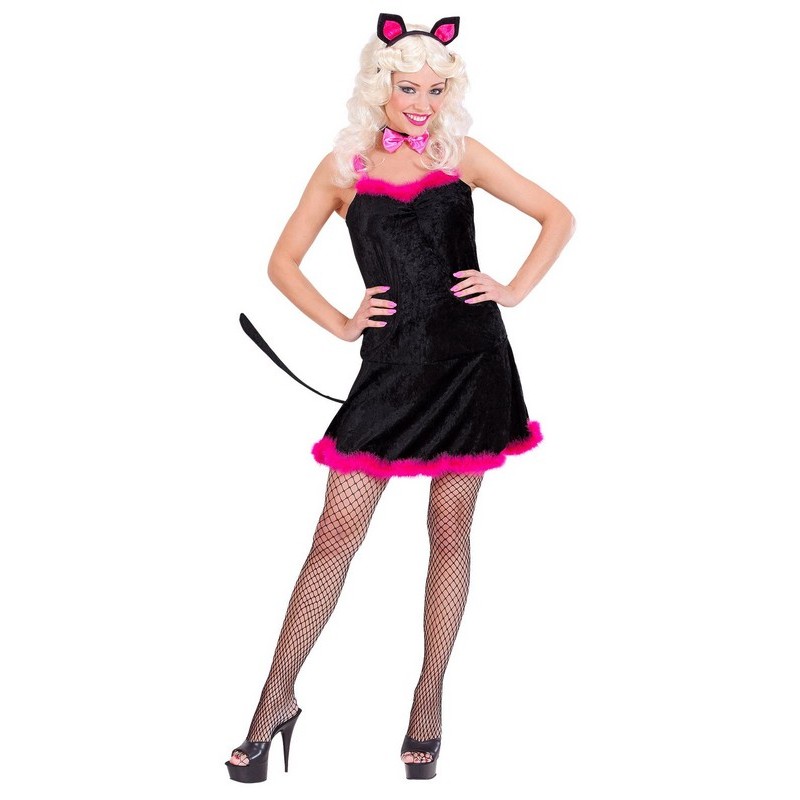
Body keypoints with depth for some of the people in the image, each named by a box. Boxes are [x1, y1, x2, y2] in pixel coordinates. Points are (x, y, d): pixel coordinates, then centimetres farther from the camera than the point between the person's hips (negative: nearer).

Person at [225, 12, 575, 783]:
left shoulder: (460, 154, 6)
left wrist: (514, 290, 0)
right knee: (335, 534, -2)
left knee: (448, 532, 7)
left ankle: (429, 699, 19)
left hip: (469, 362, 1)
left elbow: (557, 216, 10)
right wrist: (341, 323, 1)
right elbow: (283, 262, 11)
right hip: (390, 368, 0)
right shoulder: (343, 167, 5)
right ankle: (277, 698, 10)